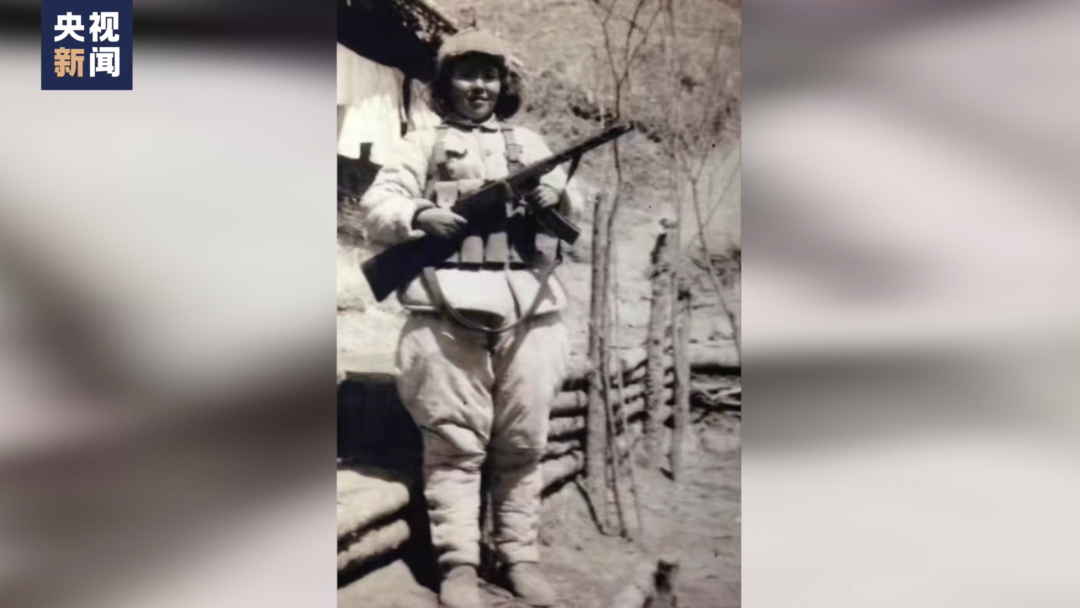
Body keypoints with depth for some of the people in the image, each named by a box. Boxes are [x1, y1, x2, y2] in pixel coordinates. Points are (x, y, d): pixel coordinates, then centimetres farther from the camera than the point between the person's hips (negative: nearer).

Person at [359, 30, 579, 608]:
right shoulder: (422, 144, 14)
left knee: (522, 445, 6)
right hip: (449, 316, -2)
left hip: (528, 316, 3)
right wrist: (421, 215, -16)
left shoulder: (530, 144, 21)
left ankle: (520, 555, 17)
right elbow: (374, 207, 4)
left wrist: (557, 199, -7)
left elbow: (573, 217, 17)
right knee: (454, 444, 0)